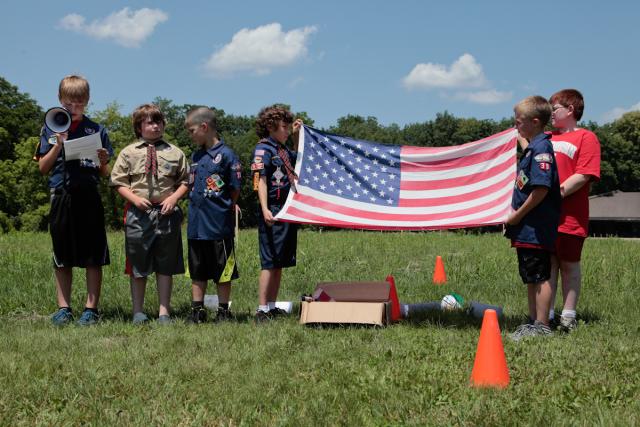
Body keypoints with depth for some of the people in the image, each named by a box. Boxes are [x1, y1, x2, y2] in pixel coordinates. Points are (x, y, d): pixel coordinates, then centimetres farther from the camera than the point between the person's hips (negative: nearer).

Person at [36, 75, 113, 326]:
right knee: (62, 257, 7)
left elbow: (104, 174, 8)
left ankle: (91, 308, 6)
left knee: (93, 257, -1)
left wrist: (103, 161, -14)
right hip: (61, 198, 1)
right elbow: (43, 168, 5)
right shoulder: (51, 129, 7)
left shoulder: (96, 131, 6)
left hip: (89, 197, -1)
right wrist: (59, 145, -8)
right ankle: (63, 308, 15)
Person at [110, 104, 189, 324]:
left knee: (165, 265, 6)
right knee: (138, 266, 6)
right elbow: (119, 183, 4)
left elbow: (185, 182, 9)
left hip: (167, 213, 1)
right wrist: (134, 198, -12)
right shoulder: (128, 152, 4)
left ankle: (164, 312, 15)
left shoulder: (175, 153, 7)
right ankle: (138, 311, 16)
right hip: (138, 213, -1)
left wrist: (174, 198, -8)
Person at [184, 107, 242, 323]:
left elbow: (235, 190, -7)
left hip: (220, 224, -7)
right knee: (197, 272, 12)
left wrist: (221, 210, -2)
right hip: (196, 225, 7)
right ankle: (197, 310, 19)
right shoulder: (196, 156, 13)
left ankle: (223, 311, 13)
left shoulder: (226, 155, -9)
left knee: (223, 271, 4)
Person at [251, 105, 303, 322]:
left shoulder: (281, 148, 16)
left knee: (280, 262, 12)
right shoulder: (263, 149, -9)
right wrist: (265, 210, -26)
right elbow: (261, 181, -16)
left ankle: (272, 306, 18)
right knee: (270, 262, -8)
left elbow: (295, 161, 37)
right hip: (273, 211, -9)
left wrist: (296, 136, 24)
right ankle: (262, 310, -5)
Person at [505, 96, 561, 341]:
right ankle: (534, 322, 23)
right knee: (530, 278, 15)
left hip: (536, 228, -10)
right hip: (526, 228, 10)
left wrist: (518, 215, -17)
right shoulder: (532, 147, 15)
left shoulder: (541, 148, -15)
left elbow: (542, 188, -22)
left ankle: (542, 326, 1)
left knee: (539, 277, -4)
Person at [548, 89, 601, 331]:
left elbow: (583, 176, -14)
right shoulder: (548, 139, 18)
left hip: (570, 217, -6)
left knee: (569, 265, 3)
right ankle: (546, 315, 14)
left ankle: (568, 316, 11)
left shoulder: (586, 138, -3)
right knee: (548, 263, 8)